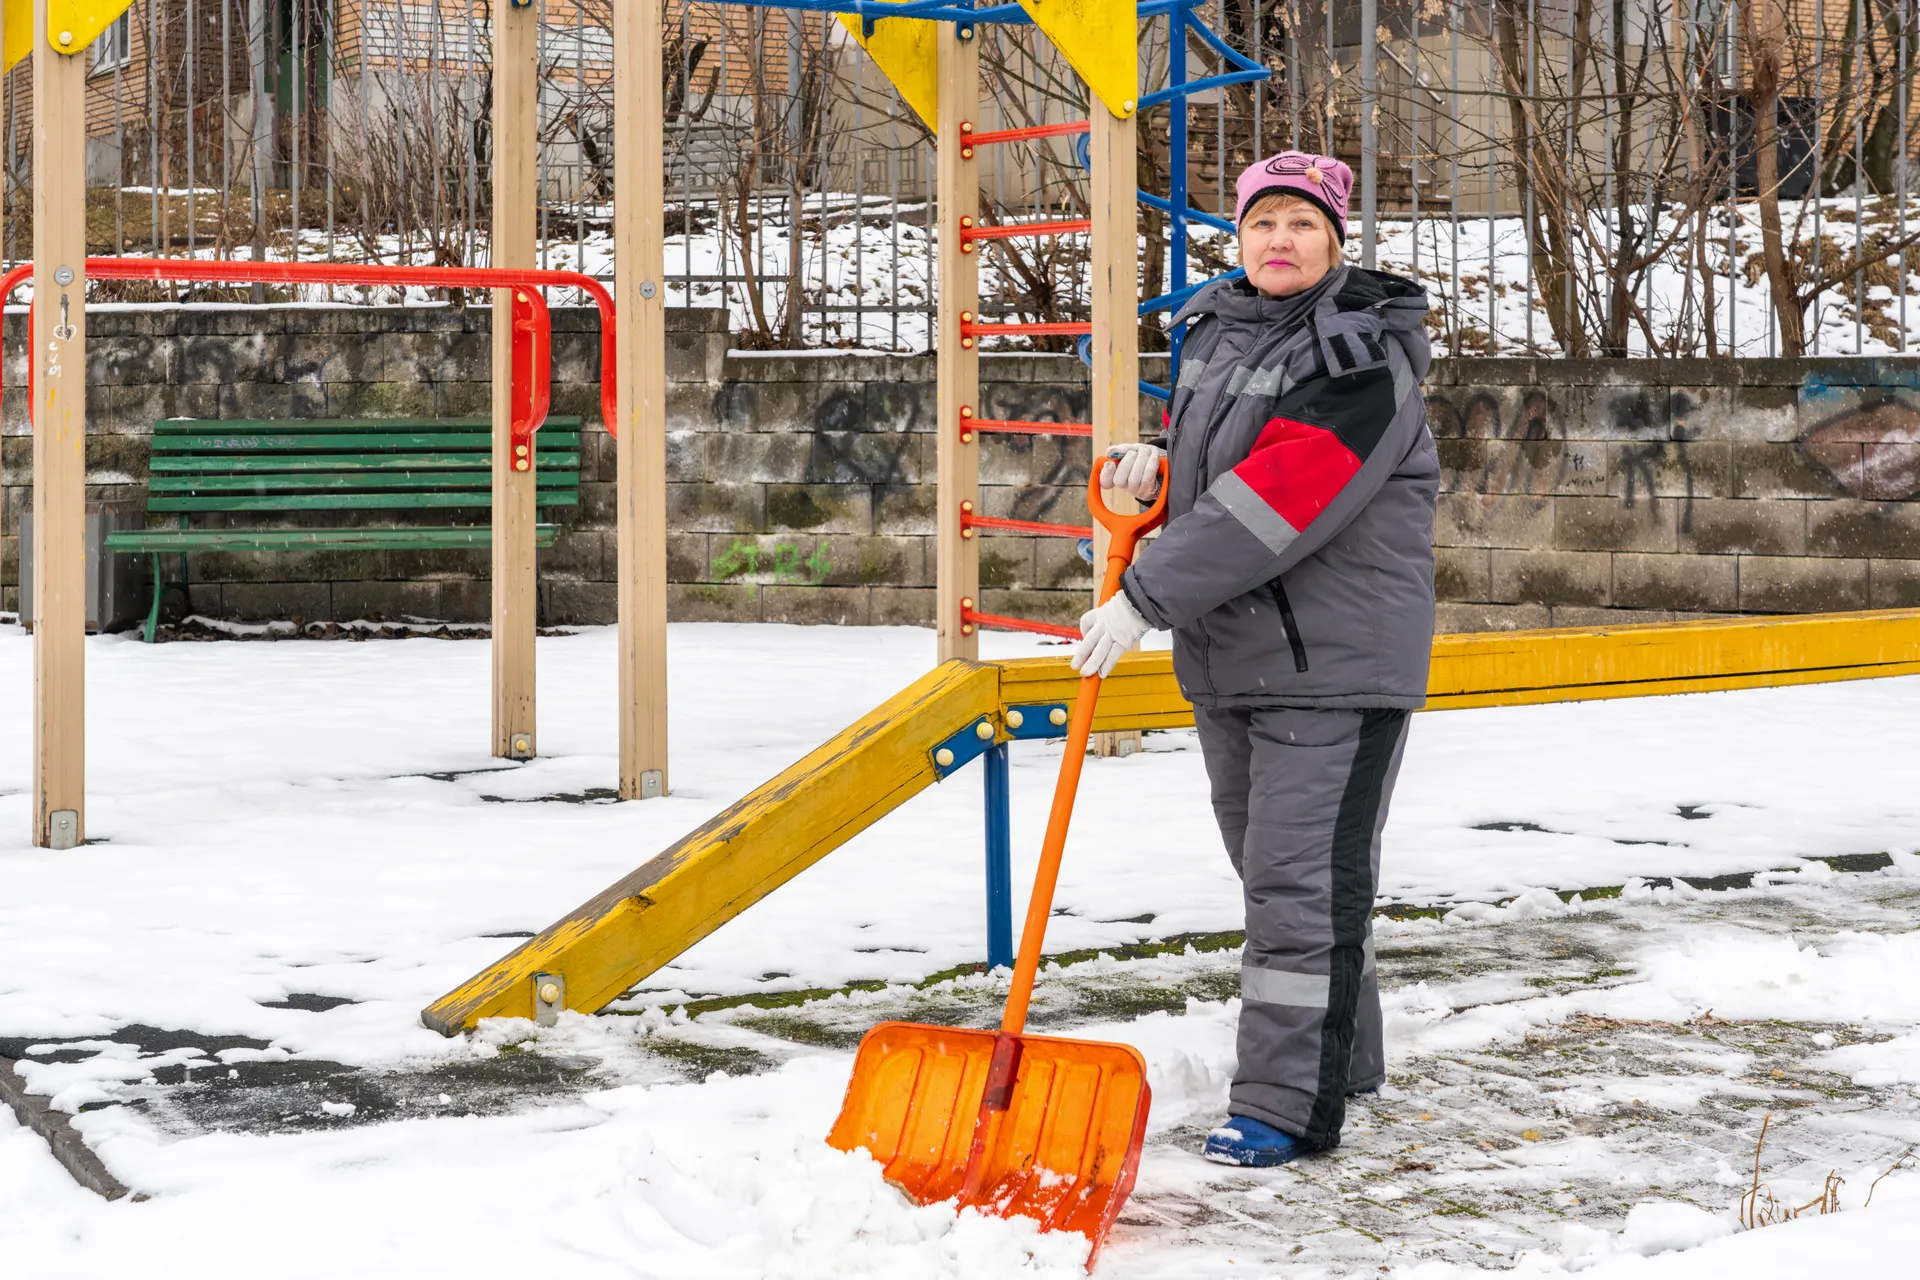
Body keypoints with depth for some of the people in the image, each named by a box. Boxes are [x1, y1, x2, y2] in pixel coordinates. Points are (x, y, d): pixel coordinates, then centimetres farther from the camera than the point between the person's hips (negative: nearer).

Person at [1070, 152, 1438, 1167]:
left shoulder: (1363, 360, -16)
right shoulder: (1214, 329, 11)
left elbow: (1276, 503, -26)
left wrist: (1146, 599, -27)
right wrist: (1158, 467, 2)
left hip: (1334, 663, -8)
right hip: (1228, 660, 9)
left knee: (1304, 881, -8)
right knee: (1271, 871, 16)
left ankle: (1288, 1103, -3)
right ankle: (1344, 1060, 30)